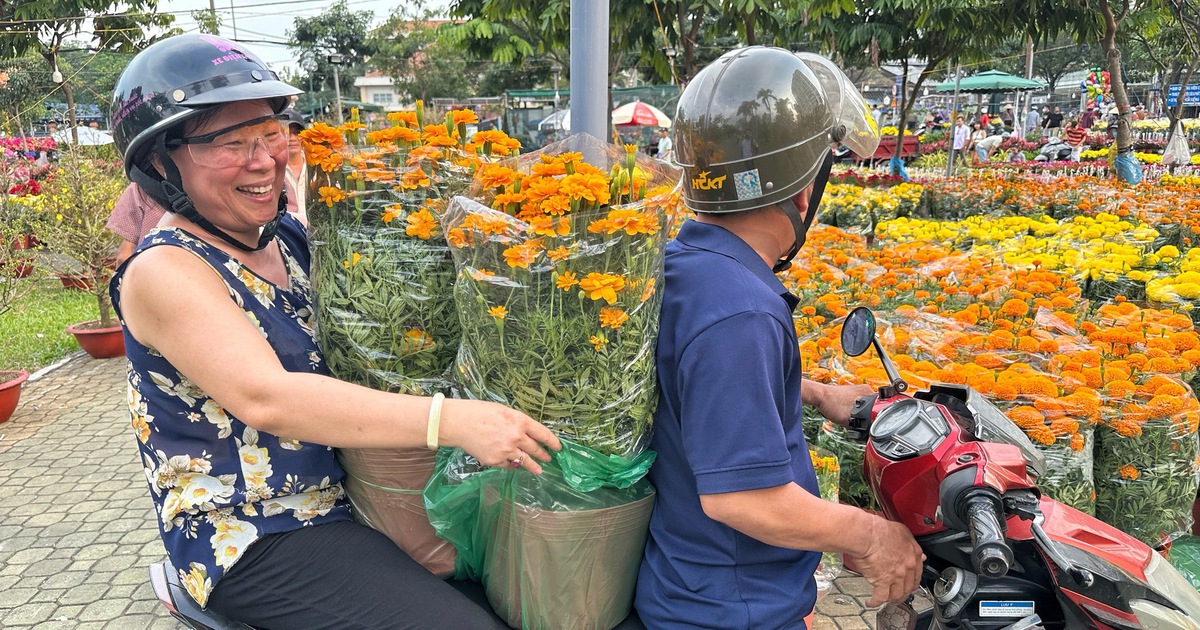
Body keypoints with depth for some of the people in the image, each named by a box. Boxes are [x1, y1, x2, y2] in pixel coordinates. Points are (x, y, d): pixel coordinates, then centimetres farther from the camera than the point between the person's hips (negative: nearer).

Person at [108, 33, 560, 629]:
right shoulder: (164, 272, -17)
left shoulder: (290, 235, 4)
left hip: (347, 488, 7)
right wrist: (451, 420, -37)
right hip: (254, 541, -7)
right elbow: (265, 397, -31)